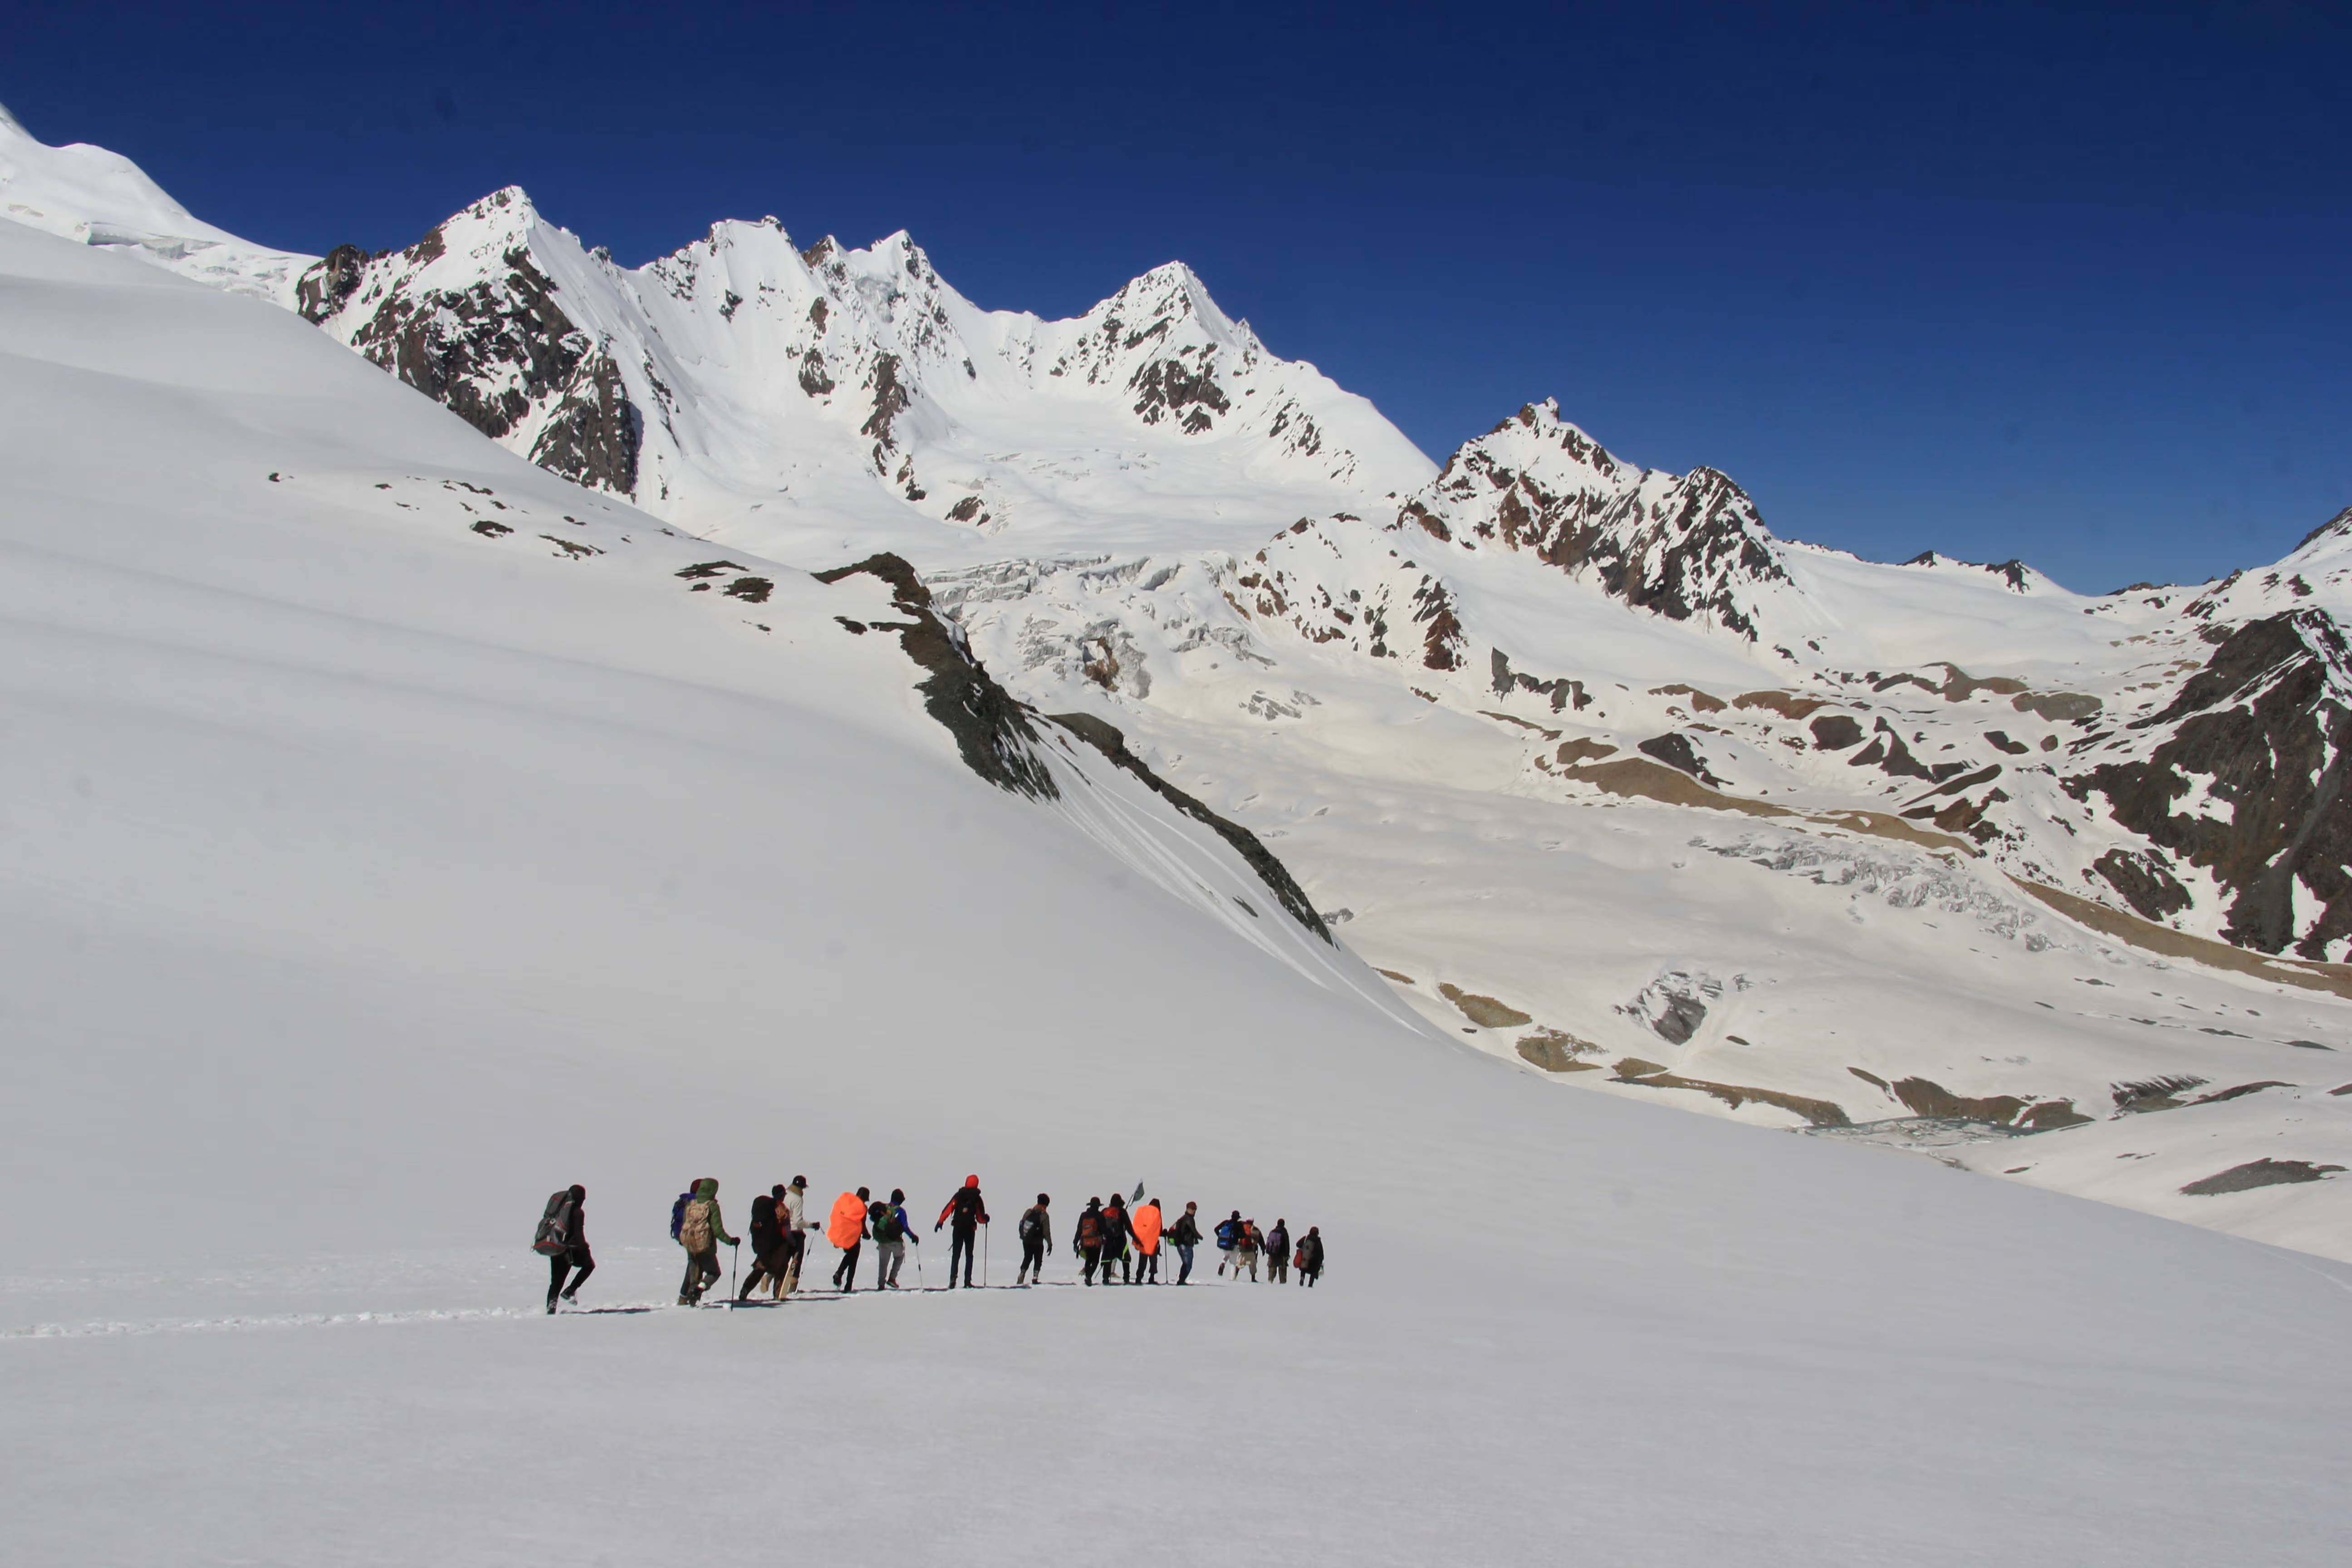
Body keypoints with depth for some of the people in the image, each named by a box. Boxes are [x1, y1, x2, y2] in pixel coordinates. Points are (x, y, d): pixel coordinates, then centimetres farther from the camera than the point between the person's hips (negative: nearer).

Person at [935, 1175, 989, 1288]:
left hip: (958, 1229, 1)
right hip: (970, 1230, -1)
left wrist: (940, 1222, -2)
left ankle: (953, 1279, -9)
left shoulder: (958, 1195, 2)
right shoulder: (977, 1199, 1)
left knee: (955, 1255, 5)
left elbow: (948, 1209, -3)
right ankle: (967, 1281, -1)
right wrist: (986, 1219, 12)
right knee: (969, 1255, 8)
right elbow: (981, 1218, -3)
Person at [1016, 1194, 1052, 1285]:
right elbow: (1047, 1232, -13)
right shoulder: (1044, 1216, -14)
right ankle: (1035, 1278, 4)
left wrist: (1022, 1236, 21)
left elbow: (1021, 1224, 7)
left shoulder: (1028, 1212, 0)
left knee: (1027, 1259, 19)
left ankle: (1021, 1276, 8)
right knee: (1038, 1261, 12)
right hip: (1038, 1243, -4)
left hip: (1026, 1241, 4)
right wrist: (1050, 1244, -7)